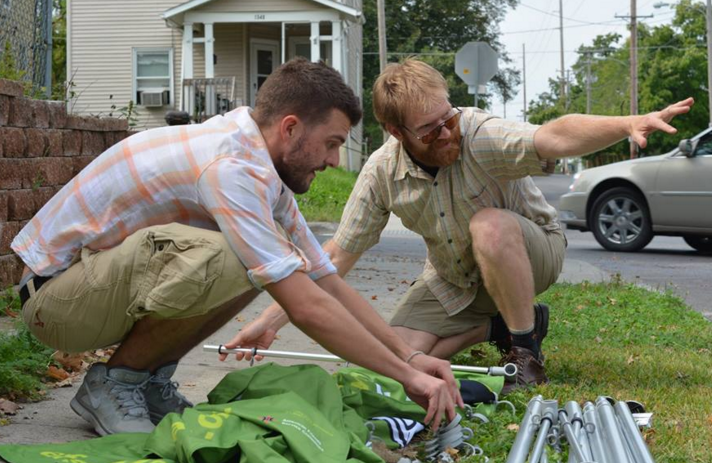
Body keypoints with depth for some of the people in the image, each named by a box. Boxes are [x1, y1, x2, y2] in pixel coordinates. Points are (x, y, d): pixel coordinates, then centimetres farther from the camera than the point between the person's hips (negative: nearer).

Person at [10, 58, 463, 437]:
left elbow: (328, 283, 8)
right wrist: (406, 375, -22)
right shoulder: (230, 168, -27)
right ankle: (112, 383, -9)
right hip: (53, 291, -9)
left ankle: (150, 378, 7)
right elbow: (306, 306, -30)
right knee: (214, 260, -33)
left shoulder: (263, 172, 3)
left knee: (264, 261, 2)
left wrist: (411, 355, 0)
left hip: (104, 269, 9)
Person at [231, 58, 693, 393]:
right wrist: (270, 322, -16)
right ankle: (502, 323, 10)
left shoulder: (478, 134, -31)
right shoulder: (382, 172, -17)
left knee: (488, 224, -38)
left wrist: (629, 123, -69)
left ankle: (526, 355, -20)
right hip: (454, 278, 5)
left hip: (532, 249, -5)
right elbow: (337, 256, -12)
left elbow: (553, 138, -50)